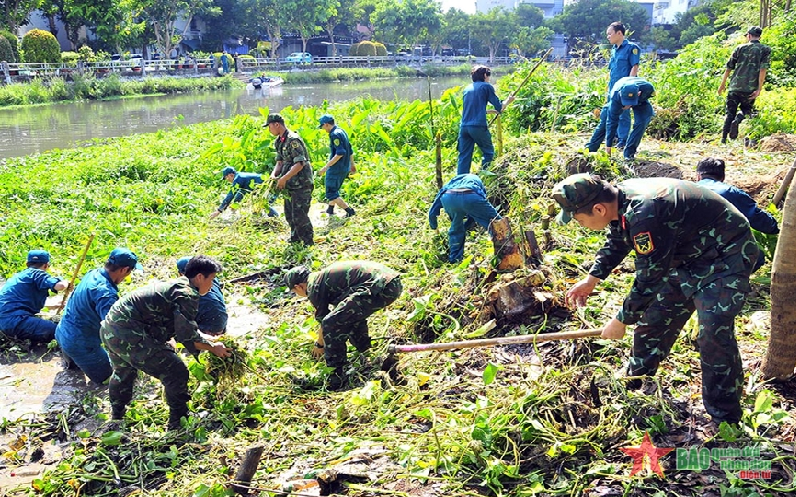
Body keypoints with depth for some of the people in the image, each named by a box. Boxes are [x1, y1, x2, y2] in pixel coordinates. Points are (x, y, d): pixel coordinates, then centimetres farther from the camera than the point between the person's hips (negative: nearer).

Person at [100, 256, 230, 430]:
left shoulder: (174, 285, 20)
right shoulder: (187, 294, -9)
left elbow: (180, 329, 31)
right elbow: (188, 336, -15)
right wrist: (213, 347, 0)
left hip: (109, 327, 11)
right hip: (129, 335, -10)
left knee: (123, 372, 36)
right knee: (176, 373, -2)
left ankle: (116, 416, 55)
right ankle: (178, 423, 10)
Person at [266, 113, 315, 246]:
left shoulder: (293, 140, -19)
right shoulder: (279, 141, 10)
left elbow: (300, 164, -24)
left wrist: (284, 178, -23)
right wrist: (274, 175, -5)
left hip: (301, 184, -9)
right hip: (290, 185, 9)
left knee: (299, 216, -7)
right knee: (289, 215, 16)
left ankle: (308, 244, 4)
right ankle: (295, 239, 30)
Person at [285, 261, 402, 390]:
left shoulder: (315, 288, 2)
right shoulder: (324, 274, 30)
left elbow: (323, 319, 12)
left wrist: (319, 345, 32)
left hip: (381, 288, -10)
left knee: (331, 323, -9)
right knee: (352, 314, 33)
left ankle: (338, 374, -4)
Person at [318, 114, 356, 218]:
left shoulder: (335, 134, -19)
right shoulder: (342, 131, 11)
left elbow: (340, 153, -27)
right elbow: (350, 150, 18)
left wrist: (326, 167, -27)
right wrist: (352, 165, 30)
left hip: (336, 168, -10)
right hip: (344, 168, 10)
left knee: (331, 193, -4)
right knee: (334, 189, 25)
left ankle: (349, 211, -6)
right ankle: (330, 209, 41)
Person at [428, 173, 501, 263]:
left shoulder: (448, 186, 44)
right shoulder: (477, 181, 43)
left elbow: (432, 212, 42)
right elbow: (475, 214, 46)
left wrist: (434, 227, 61)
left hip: (448, 198, 2)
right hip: (470, 198, -2)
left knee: (456, 229, 28)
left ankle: (454, 259, 34)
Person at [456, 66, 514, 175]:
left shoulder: (467, 88, 19)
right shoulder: (487, 87, 2)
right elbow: (499, 107, 2)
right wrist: (508, 101, 22)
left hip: (464, 127, 5)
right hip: (478, 126, -5)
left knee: (464, 156, 5)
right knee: (488, 152, 11)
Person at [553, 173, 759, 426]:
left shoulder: (645, 217, -37)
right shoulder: (620, 199, -9)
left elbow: (648, 281, -27)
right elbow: (617, 242, 13)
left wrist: (621, 320, -14)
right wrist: (592, 279, 6)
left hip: (725, 257, -9)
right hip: (689, 256, 9)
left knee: (714, 335, -18)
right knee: (654, 319, 13)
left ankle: (725, 420, -2)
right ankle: (635, 384, 32)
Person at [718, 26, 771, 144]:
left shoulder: (740, 48, 8)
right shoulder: (766, 50, 3)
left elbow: (728, 68, 8)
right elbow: (763, 69, -9)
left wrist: (723, 84, 20)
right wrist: (759, 89, -10)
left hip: (735, 86, 1)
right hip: (750, 89, -1)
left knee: (730, 113, 10)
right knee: (746, 109, 19)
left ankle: (723, 139, 1)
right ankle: (738, 119, -15)